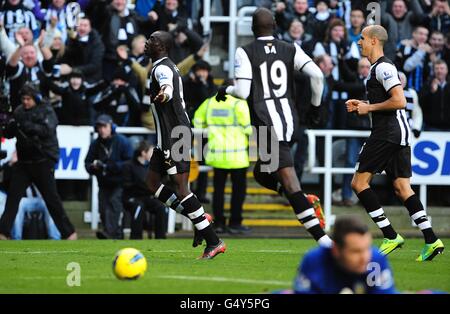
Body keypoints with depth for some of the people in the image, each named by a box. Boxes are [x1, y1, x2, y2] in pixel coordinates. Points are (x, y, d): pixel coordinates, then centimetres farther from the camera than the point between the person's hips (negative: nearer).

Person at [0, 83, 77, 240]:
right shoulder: (19, 112, 8)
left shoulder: (46, 111, -5)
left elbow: (47, 130, -21)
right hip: (24, 161, 5)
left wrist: (26, 126, -29)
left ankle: (69, 233, 5)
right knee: (13, 195, -2)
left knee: (51, 198, -3)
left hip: (43, 161, -5)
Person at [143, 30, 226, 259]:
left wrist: (164, 94, -61)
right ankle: (199, 220, 12)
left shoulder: (161, 68, -15)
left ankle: (213, 242, -11)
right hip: (167, 138, 10)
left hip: (174, 136, -10)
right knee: (152, 182, 13)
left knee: (181, 190, -11)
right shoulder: (168, 67, 17)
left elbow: (168, 87, -38)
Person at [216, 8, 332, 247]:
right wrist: (315, 104, 11)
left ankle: (322, 239, -20)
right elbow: (317, 75, -4)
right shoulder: (290, 50, 8)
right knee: (261, 173, 25)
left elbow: (242, 92, -11)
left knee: (289, 182, -11)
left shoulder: (245, 53, -3)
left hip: (268, 124, -6)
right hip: (289, 118, 6)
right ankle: (307, 203, 3)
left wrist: (225, 90, 12)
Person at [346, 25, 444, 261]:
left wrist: (370, 108, -12)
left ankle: (390, 236, -7)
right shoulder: (378, 67, 21)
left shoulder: (383, 67, -11)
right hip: (398, 134, 10)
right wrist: (362, 106, 20)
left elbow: (399, 101, -21)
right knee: (402, 188, 5)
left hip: (386, 134, -10)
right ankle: (431, 240, -4)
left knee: (359, 182, -5)